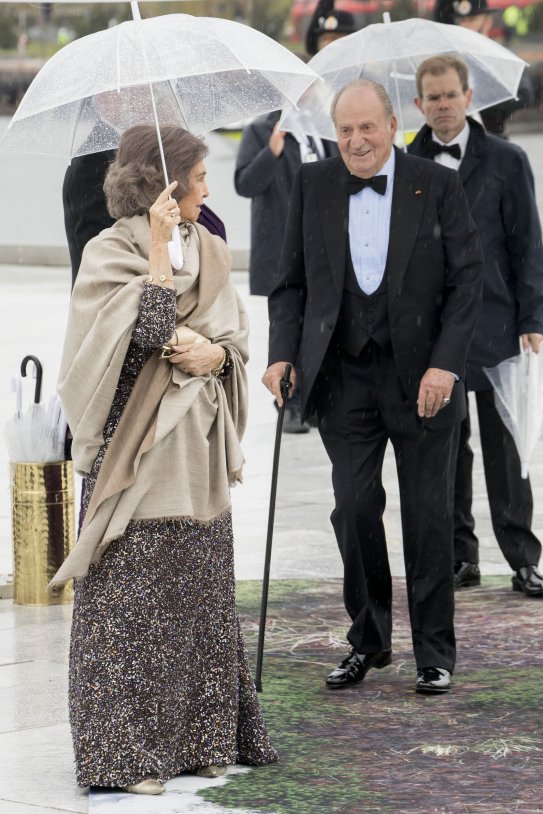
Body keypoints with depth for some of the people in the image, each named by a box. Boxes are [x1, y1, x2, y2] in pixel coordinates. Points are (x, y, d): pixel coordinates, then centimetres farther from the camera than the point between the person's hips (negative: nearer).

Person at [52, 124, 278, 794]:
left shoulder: (210, 250, 11)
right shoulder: (110, 251, -8)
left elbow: (237, 335, 13)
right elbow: (148, 332, -20)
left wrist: (215, 354, -8)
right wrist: (160, 251, -21)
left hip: (198, 449, 6)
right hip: (135, 449, -6)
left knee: (200, 597, 9)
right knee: (131, 600, -3)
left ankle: (200, 738, 18)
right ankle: (125, 754, 2)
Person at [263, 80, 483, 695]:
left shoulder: (437, 186, -3)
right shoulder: (312, 185, 4)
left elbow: (467, 282, -4)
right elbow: (292, 282, 8)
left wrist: (445, 366, -14)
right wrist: (283, 355, -5)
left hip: (423, 378, -2)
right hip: (346, 378, 2)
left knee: (428, 517, 3)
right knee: (354, 511, 1)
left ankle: (434, 652, 14)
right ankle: (367, 642, 17)